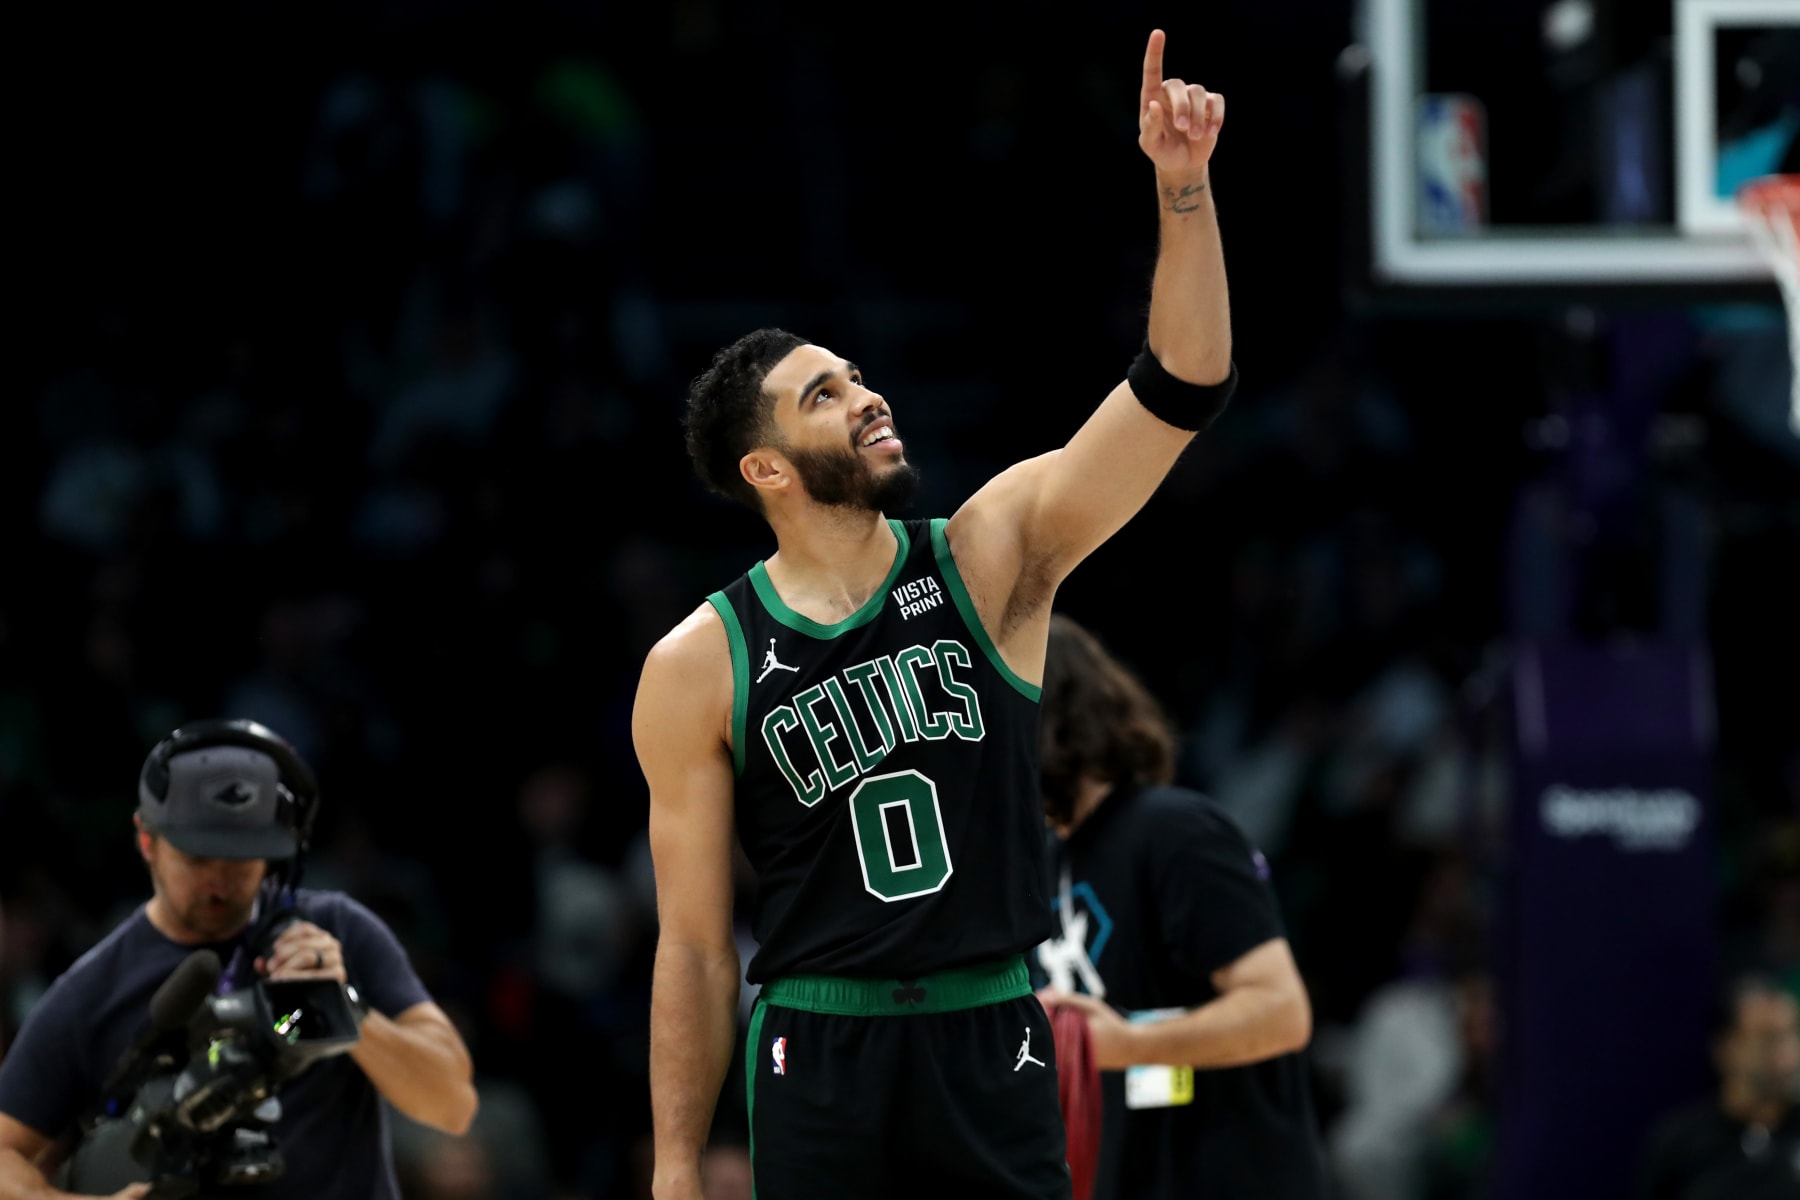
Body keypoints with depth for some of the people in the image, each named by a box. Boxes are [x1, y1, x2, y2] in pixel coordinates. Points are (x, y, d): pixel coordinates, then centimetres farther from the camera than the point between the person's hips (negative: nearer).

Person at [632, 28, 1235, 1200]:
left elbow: (1181, 388, -8)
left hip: (993, 1046, 1)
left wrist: (1184, 188, -21)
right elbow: (696, 941, 2)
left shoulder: (988, 559, 2)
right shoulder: (700, 668, -1)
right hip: (818, 1055, -1)